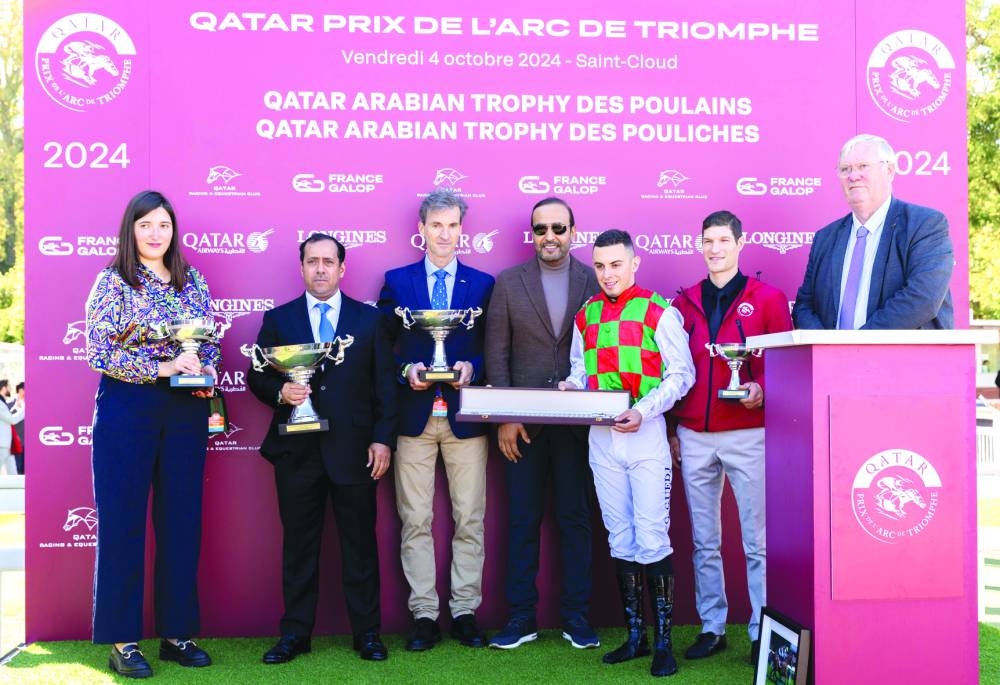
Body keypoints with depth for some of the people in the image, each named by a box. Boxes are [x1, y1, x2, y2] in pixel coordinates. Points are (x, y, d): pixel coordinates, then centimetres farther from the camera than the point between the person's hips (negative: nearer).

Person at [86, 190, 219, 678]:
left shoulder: (193, 282, 10)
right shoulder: (113, 281, -2)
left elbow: (212, 344, 14)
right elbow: (98, 352, -10)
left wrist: (208, 372, -7)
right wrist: (163, 367, -17)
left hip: (186, 410, 4)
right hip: (127, 408, -4)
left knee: (182, 519, 6)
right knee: (122, 521, 1)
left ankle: (177, 633, 17)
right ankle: (122, 641, 10)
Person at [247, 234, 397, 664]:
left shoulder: (369, 319, 7)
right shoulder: (278, 319, 8)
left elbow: (384, 385, 4)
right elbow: (256, 377, 7)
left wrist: (383, 439, -3)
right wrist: (280, 391, -15)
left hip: (354, 449, 0)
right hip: (296, 451, 1)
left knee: (360, 544, 6)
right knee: (298, 544, 8)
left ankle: (367, 632, 16)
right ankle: (296, 633, 18)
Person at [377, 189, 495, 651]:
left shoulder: (482, 283, 8)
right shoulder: (397, 281, 7)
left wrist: (471, 367, -12)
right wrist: (406, 370, -12)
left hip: (465, 416, 1)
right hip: (415, 415, 0)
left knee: (470, 519, 4)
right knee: (416, 520, 3)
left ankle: (465, 612, 15)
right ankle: (424, 615, 12)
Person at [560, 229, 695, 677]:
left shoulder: (659, 312, -5)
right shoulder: (586, 315, 10)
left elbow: (682, 373, -7)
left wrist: (643, 411, -19)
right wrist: (570, 387, -3)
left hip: (646, 435, -5)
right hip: (601, 438, 5)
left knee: (652, 540, -5)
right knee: (620, 540, 10)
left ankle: (663, 641, 5)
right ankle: (635, 635, 20)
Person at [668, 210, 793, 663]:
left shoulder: (767, 299, 2)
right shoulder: (684, 303, 11)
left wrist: (761, 389, -17)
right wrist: (671, 428, 10)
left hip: (747, 434, -3)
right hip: (694, 437, 3)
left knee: (758, 541, 0)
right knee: (704, 541, 9)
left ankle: (763, 631, 10)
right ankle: (712, 627, 19)